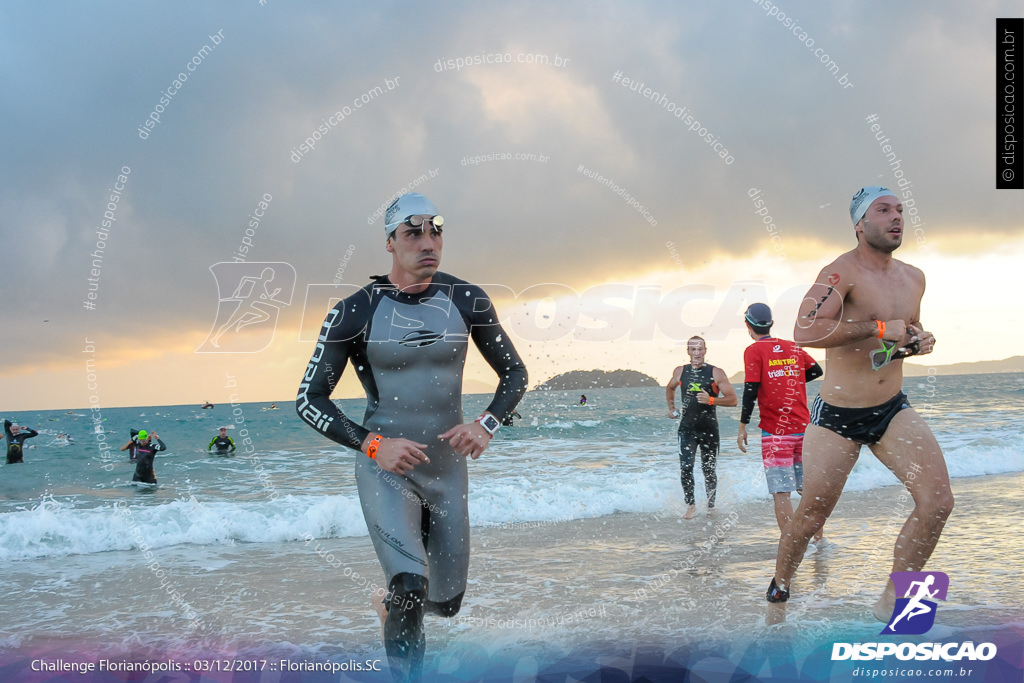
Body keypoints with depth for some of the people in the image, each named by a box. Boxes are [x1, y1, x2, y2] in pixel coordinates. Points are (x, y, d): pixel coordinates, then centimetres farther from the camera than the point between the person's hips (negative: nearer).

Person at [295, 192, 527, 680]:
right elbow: (309, 401, -7)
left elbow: (515, 373, 7)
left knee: (446, 603, 17)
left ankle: (391, 603, 51)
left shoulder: (467, 301, -4)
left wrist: (487, 425, -12)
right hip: (385, 469, -4)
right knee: (411, 586, -25)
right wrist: (373, 444, -21)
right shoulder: (355, 312, -12)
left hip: (448, 470, 4)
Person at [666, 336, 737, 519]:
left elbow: (732, 399, -8)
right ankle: (690, 505, 1)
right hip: (687, 428, 1)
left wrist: (711, 400, -22)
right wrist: (671, 408, 18)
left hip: (709, 428, -1)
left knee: (709, 470, 7)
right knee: (685, 468, -13)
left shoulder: (716, 373, -4)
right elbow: (670, 388, 28)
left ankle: (711, 504, 27)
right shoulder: (680, 372, 5)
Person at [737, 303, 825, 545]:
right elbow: (817, 371, 18)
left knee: (781, 491, -5)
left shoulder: (754, 350, -6)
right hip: (803, 428, 6)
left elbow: (751, 390, -12)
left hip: (775, 431, -6)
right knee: (808, 486, 17)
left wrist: (742, 427, -8)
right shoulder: (793, 347, 10)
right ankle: (819, 539, 25)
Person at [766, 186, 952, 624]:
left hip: (892, 411, 6)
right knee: (811, 516, 4)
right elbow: (805, 331, -32)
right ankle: (779, 591, 34)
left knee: (937, 502, -11)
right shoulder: (843, 271, -17)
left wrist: (918, 342, 1)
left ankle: (890, 603, 6)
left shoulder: (914, 279, 7)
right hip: (837, 417, -5)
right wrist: (878, 328, -28)